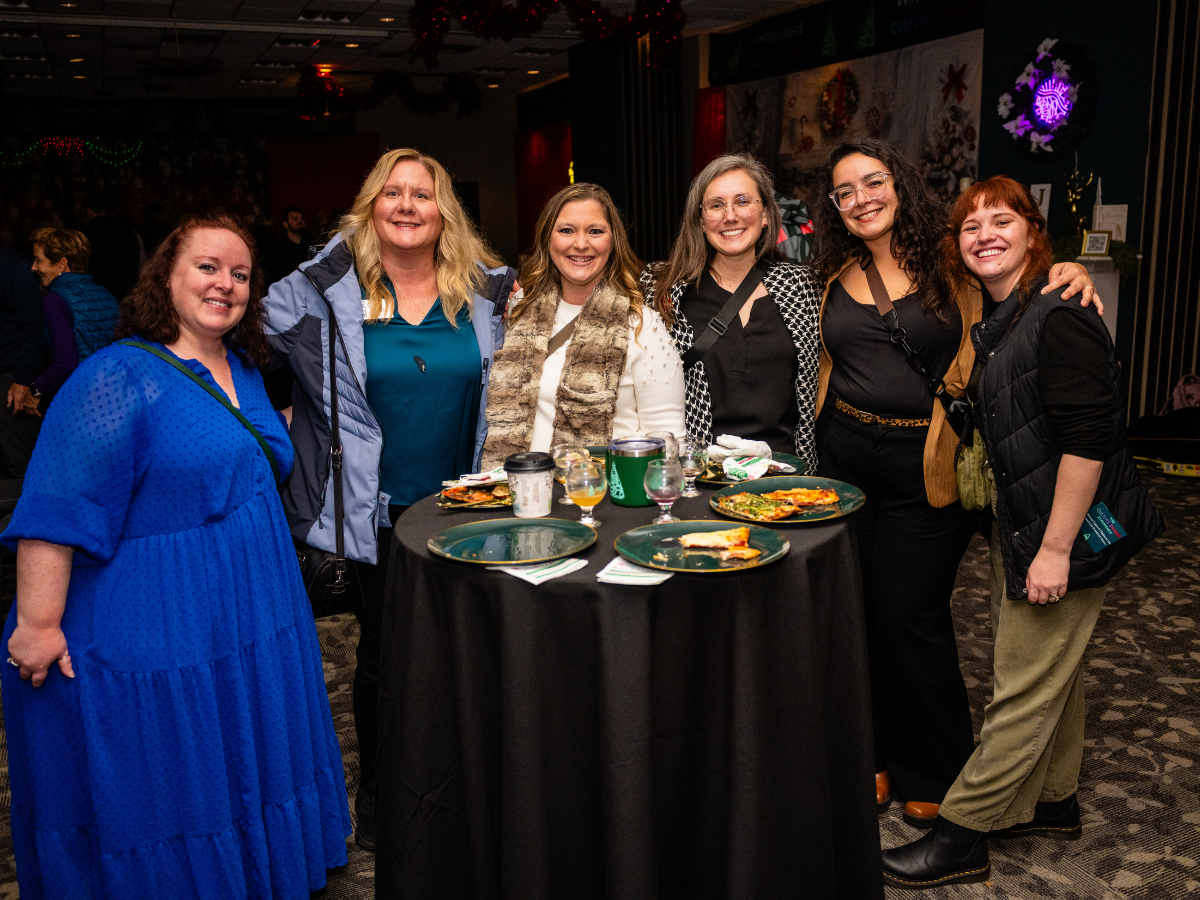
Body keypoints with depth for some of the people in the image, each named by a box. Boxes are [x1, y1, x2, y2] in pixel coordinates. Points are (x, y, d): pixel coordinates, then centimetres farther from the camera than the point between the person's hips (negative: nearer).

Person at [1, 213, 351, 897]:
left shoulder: (244, 371, 9)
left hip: (250, 623, 8)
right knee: (165, 811, 8)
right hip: (156, 631, -8)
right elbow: (56, 509, -20)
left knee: (245, 785, 21)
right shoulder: (119, 377, -16)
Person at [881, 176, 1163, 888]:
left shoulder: (1059, 316, -20)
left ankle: (963, 835, 10)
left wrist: (1055, 549, -24)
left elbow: (1088, 439, -25)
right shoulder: (996, 321, 10)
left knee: (1025, 689, 0)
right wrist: (1027, 537, 16)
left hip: (1071, 528, -10)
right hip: (1022, 522, 10)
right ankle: (1052, 802, 38)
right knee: (1054, 670, 21)